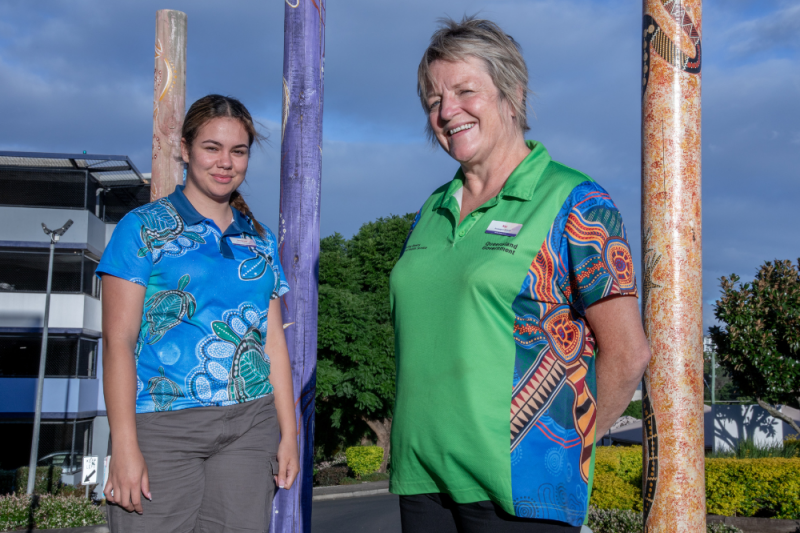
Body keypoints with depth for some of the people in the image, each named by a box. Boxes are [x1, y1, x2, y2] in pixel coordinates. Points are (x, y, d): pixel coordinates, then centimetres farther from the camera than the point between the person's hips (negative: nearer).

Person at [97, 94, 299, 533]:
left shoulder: (260, 240, 15)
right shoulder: (143, 228, 1)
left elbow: (273, 341, 15)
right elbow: (118, 340, -5)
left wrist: (288, 432, 8)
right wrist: (125, 447, -12)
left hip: (249, 429, 4)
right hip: (163, 427, -3)